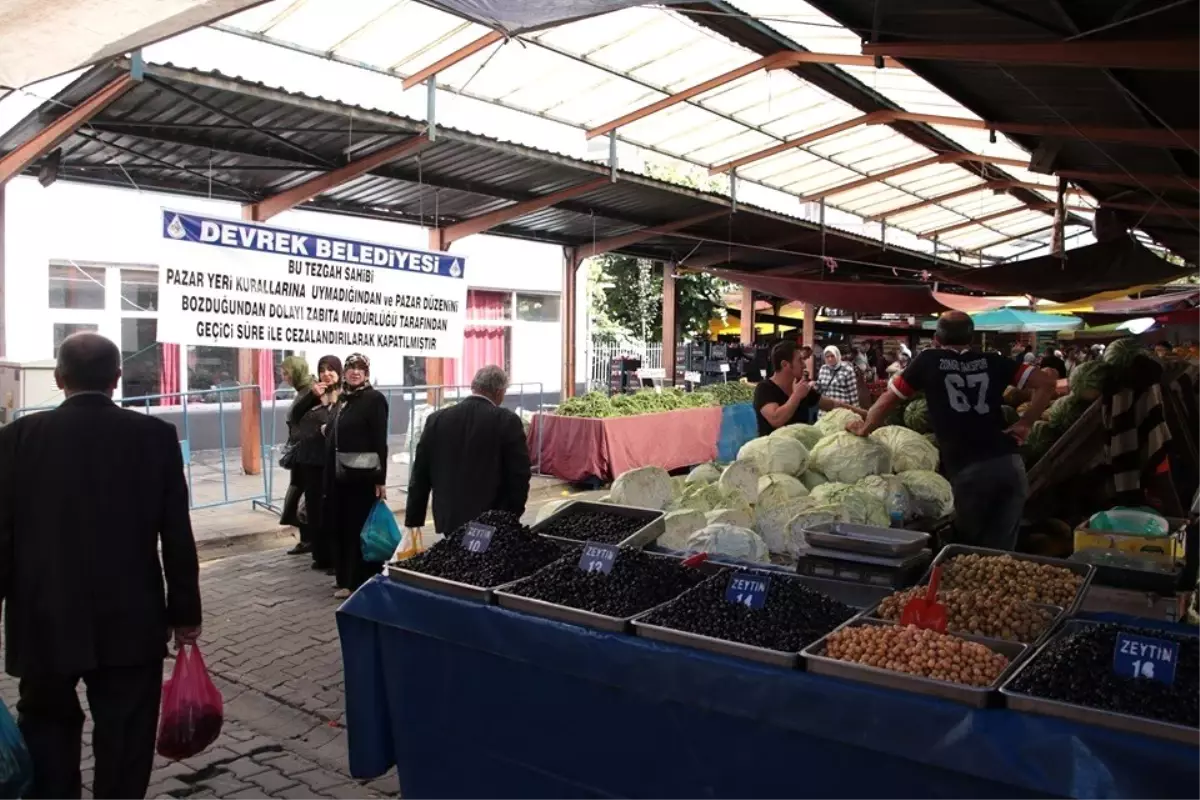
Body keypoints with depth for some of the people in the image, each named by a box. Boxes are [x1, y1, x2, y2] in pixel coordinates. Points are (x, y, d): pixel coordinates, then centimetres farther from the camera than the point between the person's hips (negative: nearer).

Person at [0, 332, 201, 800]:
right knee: (124, 746, 9)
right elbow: (178, 536, -5)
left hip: (45, 623, 1)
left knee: (47, 733, 20)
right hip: (130, 624, -1)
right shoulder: (156, 436, -6)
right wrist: (185, 613, 4)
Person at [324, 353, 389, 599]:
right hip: (339, 473, 7)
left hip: (363, 475, -7)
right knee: (340, 528, 12)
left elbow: (380, 441, -14)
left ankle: (364, 583, 10)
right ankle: (347, 581, 24)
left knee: (361, 529, 0)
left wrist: (380, 478, -17)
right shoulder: (342, 399, 12)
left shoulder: (374, 399, -9)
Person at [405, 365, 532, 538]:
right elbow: (519, 475, -7)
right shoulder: (508, 421, -9)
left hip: (448, 520, 3)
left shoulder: (437, 419, 2)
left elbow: (420, 474, 5)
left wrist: (413, 520, 12)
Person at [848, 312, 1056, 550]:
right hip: (1009, 463, 3)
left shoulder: (929, 361, 7)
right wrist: (1024, 424, 13)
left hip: (967, 469, -3)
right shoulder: (991, 361, 14)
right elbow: (1046, 382, 8)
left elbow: (888, 399, 13)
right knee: (1001, 550, 9)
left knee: (969, 547, 18)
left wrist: (863, 429, 28)